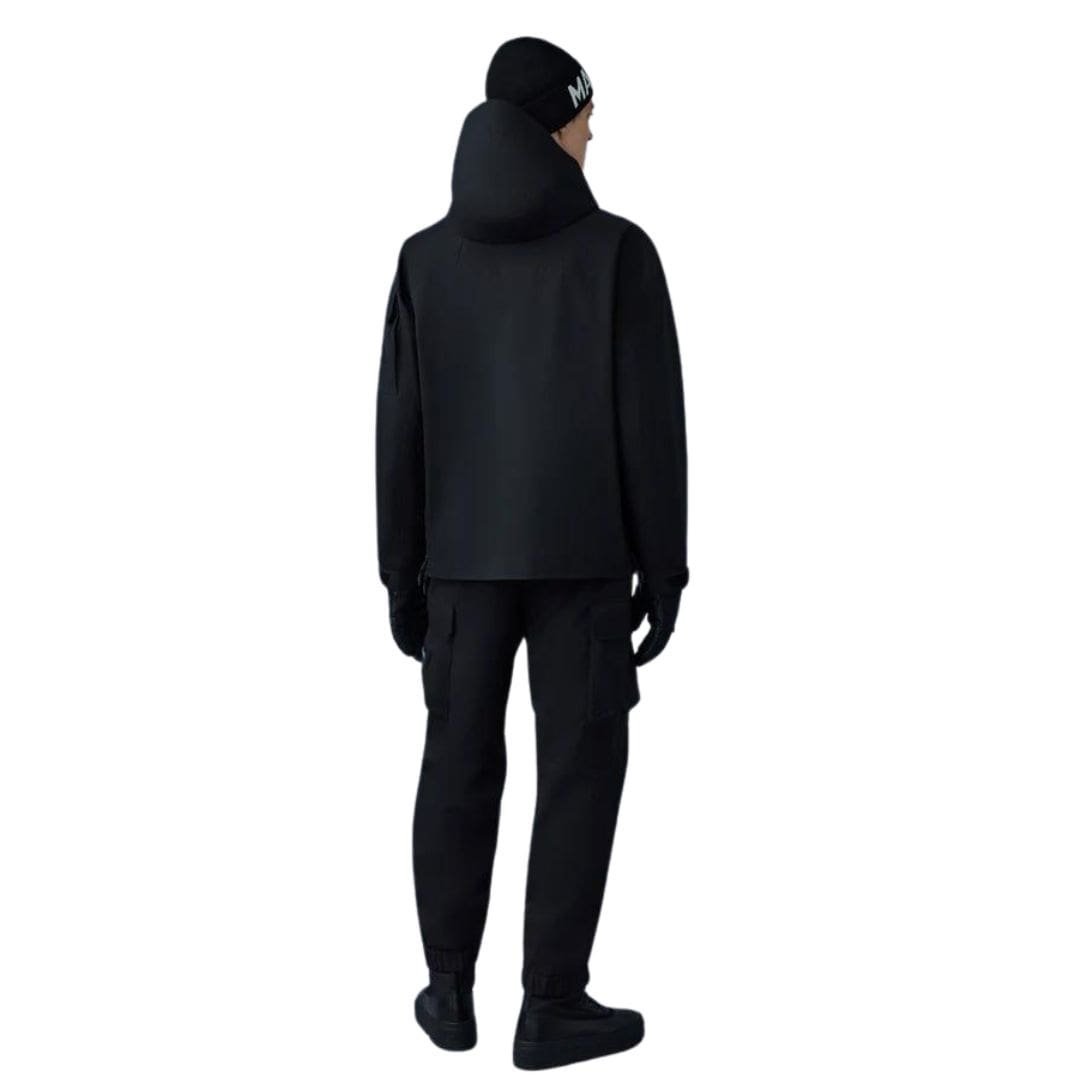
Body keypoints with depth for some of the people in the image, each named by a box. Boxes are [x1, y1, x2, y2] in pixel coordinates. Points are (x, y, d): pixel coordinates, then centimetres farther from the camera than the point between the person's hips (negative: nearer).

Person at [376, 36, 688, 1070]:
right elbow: (651, 421, -10)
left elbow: (400, 428, 0)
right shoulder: (618, 249, -7)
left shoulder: (426, 255, 1)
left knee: (459, 766, 13)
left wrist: (400, 574, 6)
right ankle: (552, 1005, 7)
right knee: (580, 769, 5)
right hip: (581, 555, -3)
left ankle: (450, 990, 18)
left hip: (463, 556, 3)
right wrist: (664, 570, -3)